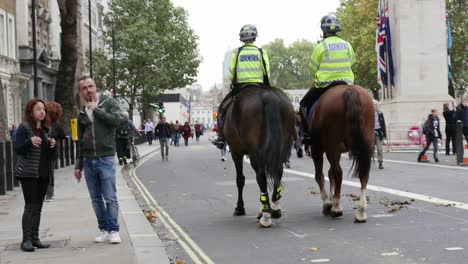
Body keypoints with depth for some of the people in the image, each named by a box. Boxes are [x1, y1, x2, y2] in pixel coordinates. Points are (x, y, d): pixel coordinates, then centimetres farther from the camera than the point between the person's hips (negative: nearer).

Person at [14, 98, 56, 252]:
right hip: (28, 174, -7)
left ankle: (35, 238, 13)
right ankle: (26, 240, -8)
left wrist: (53, 145, -2)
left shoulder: (45, 128, 15)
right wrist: (30, 141, -29)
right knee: (30, 206, -10)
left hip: (43, 174, 7)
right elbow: (17, 149, -12)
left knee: (38, 207, 8)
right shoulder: (24, 127, -6)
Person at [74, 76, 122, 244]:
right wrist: (79, 165, 17)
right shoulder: (82, 113, 14)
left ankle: (113, 230, 0)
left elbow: (116, 120, -18)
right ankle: (103, 229, 15)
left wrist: (96, 109, -10)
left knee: (110, 197, -6)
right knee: (96, 199, 7)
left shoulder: (109, 103, 2)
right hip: (88, 161, 5)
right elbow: (80, 142, 19)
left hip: (106, 158, -5)